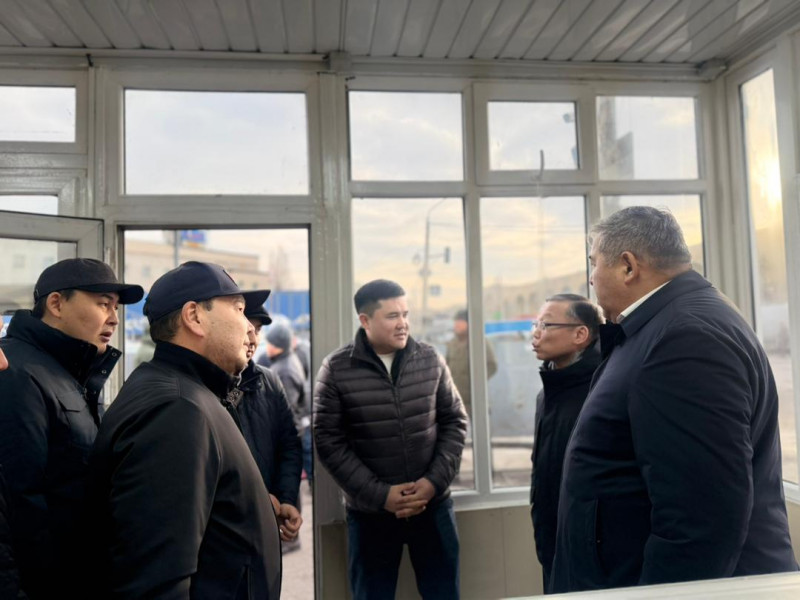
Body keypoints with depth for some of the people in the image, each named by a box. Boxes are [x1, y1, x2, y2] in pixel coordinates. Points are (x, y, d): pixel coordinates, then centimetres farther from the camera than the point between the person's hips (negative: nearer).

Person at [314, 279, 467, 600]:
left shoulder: (430, 359, -1)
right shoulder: (335, 370, -9)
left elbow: (455, 422, 3)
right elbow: (329, 442, -9)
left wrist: (435, 481, -8)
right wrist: (379, 494, -14)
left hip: (433, 505, 2)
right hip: (370, 512, -2)